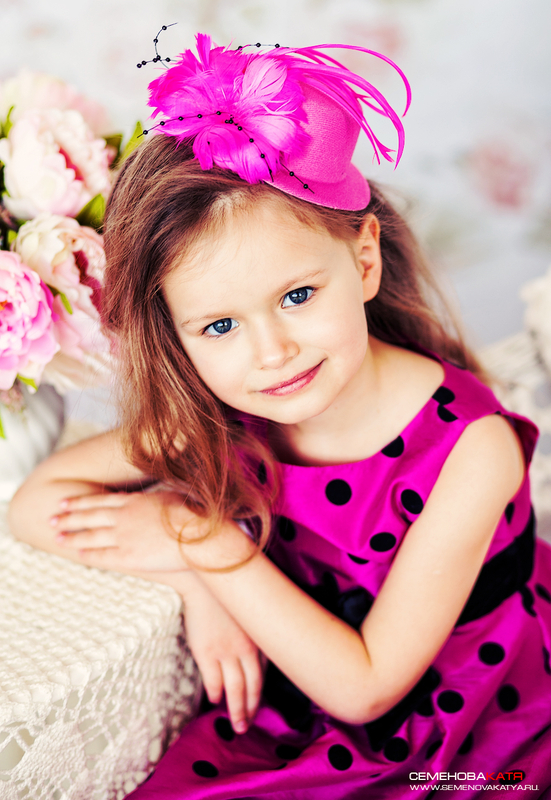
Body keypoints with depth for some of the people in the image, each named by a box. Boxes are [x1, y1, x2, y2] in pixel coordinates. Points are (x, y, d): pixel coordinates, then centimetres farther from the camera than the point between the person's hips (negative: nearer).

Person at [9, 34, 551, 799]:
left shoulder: (471, 448, -26)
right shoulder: (218, 421, -15)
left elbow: (363, 685, -21)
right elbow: (37, 503, -7)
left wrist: (209, 543, -23)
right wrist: (200, 587, -18)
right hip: (292, 722, 3)